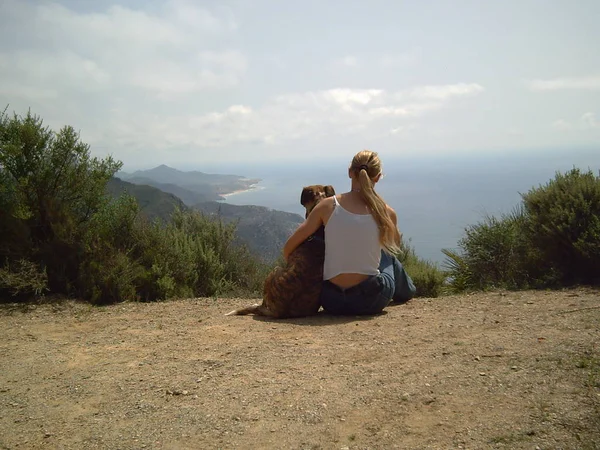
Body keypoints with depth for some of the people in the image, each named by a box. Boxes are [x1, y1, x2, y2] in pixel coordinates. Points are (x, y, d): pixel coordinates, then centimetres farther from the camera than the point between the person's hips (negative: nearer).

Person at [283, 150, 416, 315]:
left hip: (332, 302, 1)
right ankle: (403, 291, 61)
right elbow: (396, 246, 16)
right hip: (371, 301, 0)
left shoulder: (328, 206, -7)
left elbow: (289, 247, -4)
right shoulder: (386, 213, -7)